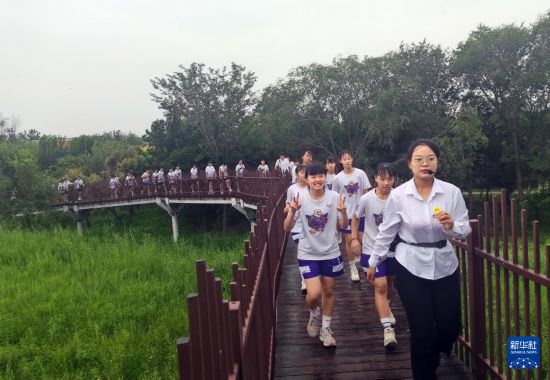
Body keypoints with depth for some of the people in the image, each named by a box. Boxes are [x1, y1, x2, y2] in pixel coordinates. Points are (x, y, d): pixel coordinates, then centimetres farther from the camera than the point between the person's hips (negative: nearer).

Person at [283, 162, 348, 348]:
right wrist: (292, 211, -30)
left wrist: (343, 211, -22)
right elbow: (287, 228, -13)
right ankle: (314, 314, 27)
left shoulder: (334, 197, -10)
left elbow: (343, 226, -3)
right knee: (314, 294, -9)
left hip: (330, 252, 2)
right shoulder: (300, 197, -12)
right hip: (308, 253, -2)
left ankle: (325, 328, 34)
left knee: (328, 291, 14)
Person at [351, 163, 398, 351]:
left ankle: (384, 309, 49)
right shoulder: (366, 199, -16)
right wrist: (354, 238, -5)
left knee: (389, 283, 19)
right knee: (380, 286, -10)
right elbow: (356, 218, 1)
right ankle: (388, 328, -4)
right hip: (372, 249, -2)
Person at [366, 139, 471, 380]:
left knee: (451, 327, 11)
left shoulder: (452, 192, -8)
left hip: (445, 266, 3)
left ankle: (431, 360, 46)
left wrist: (451, 226, -24)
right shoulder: (398, 195, -11)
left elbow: (465, 230, -2)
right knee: (422, 330, 3)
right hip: (410, 268, -2)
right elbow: (386, 232, 0)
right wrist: (373, 262, 8)